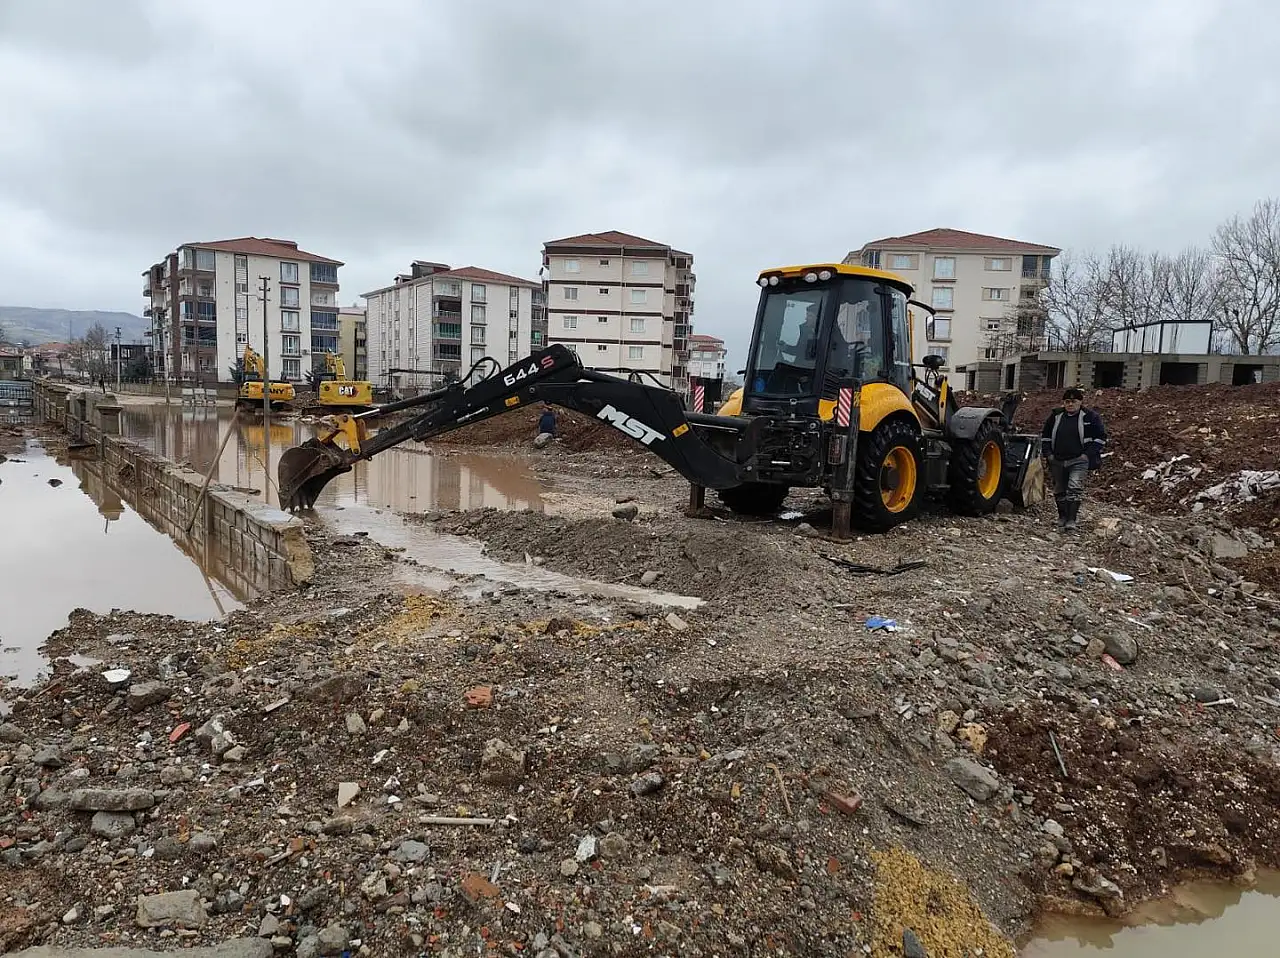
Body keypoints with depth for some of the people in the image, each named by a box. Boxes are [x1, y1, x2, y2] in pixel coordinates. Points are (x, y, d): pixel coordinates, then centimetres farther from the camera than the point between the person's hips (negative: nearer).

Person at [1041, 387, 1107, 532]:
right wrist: (1047, 453, 7)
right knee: (1059, 490, 12)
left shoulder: (1090, 417, -2)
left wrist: (1088, 454, -9)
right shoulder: (1056, 416, 8)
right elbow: (1045, 435, 17)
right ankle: (1062, 517, 28)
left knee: (1075, 487, -17)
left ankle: (1071, 520, -18)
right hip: (1057, 461, 4)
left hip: (1079, 461, -4)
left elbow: (1101, 437, -1)